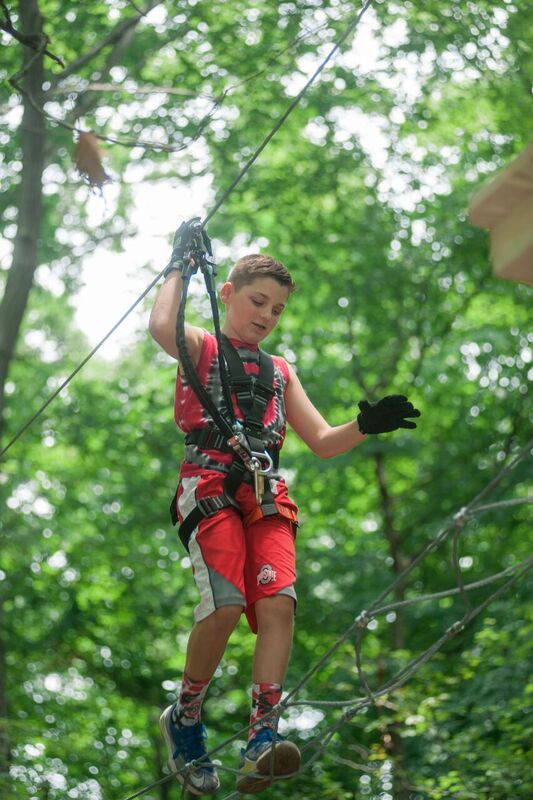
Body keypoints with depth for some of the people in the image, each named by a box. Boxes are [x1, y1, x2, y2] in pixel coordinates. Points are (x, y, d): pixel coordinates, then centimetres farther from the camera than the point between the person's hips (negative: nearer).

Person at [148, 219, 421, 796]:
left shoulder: (280, 372, 29)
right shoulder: (201, 347, 15)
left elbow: (322, 441, 24)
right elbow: (161, 327, -11)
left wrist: (366, 426, 5)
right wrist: (179, 264, 0)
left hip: (266, 494, 5)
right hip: (209, 483, -4)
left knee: (278, 602, -20)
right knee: (226, 603, -25)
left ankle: (261, 742, -29)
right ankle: (184, 719, -2)